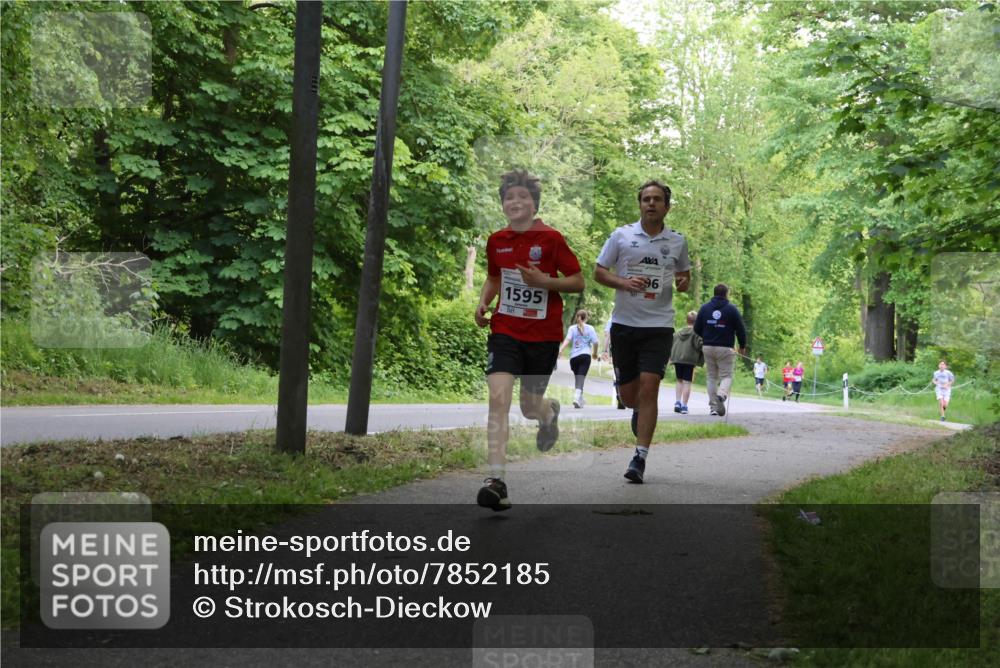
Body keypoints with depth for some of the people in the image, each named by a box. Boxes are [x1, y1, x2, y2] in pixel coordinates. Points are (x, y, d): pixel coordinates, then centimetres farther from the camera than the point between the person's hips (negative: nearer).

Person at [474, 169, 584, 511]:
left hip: (544, 334, -2)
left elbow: (578, 281, -3)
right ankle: (496, 480, -21)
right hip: (505, 331, 2)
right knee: (498, 396, -18)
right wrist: (483, 302, 3)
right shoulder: (496, 241, 4)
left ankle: (550, 411, 49)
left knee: (530, 408, 8)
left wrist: (543, 281, -19)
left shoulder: (550, 238, -7)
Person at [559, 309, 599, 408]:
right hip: (585, 355, -2)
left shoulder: (572, 328, 9)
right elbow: (595, 342, 2)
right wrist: (594, 353, 18)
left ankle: (580, 401, 24)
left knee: (577, 379, 17)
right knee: (581, 379, -12)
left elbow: (567, 339, -7)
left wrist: (561, 349, -17)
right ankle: (577, 398, -32)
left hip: (574, 356, 2)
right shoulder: (590, 328, 6)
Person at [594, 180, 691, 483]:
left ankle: (640, 458, -9)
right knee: (628, 395, 7)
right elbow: (598, 272, 4)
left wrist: (683, 283, -4)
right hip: (624, 323, 1)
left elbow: (684, 275, 20)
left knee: (649, 388, -14)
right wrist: (624, 283, -14)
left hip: (659, 325, -1)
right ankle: (640, 412, 45)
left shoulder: (677, 241, 7)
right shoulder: (621, 235, 2)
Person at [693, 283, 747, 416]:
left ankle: (713, 407, 4)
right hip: (725, 348, -3)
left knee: (711, 377, 10)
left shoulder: (704, 308, 5)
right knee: (727, 375, 4)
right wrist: (742, 346, 12)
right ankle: (722, 394, -26)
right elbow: (741, 330, -3)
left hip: (707, 347, 3)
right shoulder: (732, 309, -4)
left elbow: (697, 329, 7)